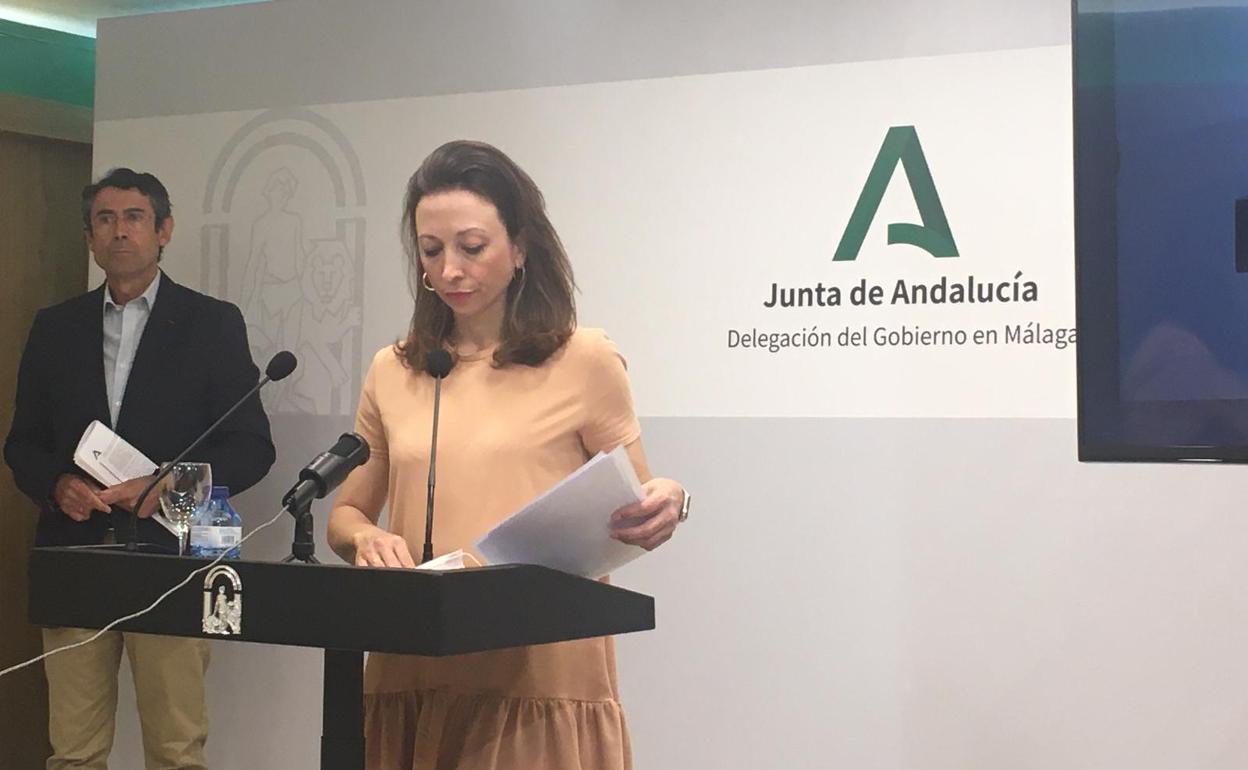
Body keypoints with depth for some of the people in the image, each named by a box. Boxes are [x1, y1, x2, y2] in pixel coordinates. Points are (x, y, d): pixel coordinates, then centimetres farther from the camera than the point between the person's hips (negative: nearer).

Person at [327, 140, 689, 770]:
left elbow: (631, 517, 3)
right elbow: (345, 514, 16)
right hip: (413, 677, 3)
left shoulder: (584, 361, -1)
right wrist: (367, 539, -7)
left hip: (545, 677, -3)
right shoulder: (393, 373, 9)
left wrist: (664, 507, -20)